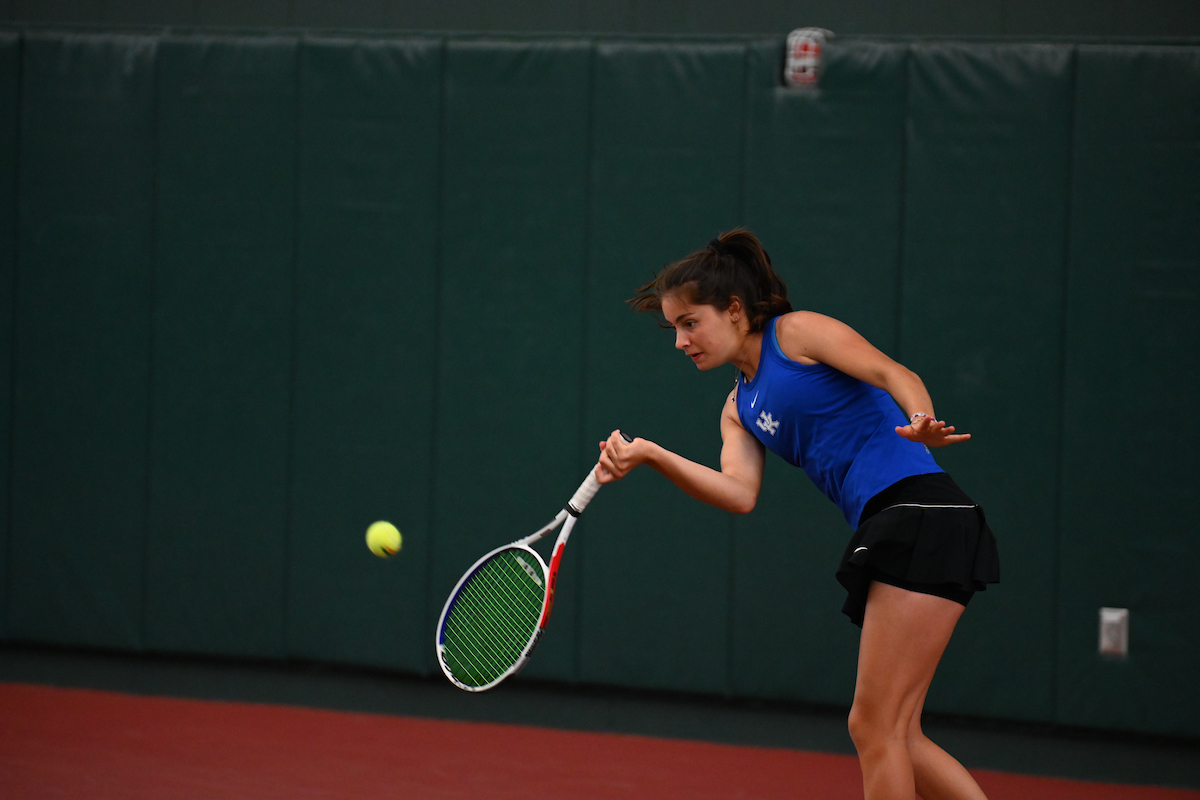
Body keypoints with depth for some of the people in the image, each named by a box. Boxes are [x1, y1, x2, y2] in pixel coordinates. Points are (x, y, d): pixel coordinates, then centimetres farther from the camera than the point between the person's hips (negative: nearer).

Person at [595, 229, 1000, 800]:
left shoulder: (797, 331, 2)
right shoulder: (739, 409, 23)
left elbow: (896, 375, -10)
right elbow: (740, 493, 4)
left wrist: (920, 422, -32)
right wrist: (650, 456, -9)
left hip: (922, 514, -9)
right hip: (883, 530, 9)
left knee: (875, 725, -7)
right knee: (889, 734, 10)